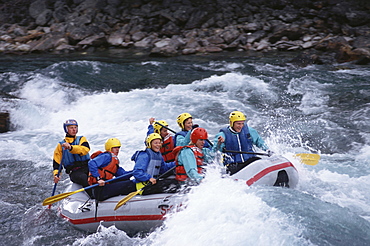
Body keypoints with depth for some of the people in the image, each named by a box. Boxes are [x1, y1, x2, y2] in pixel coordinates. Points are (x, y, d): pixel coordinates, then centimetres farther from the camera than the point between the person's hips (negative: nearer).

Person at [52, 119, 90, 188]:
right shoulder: (60, 145, 18)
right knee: (84, 178, -36)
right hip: (74, 172, -1)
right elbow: (56, 163, 17)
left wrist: (71, 147, -25)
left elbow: (85, 149, -7)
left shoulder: (81, 139, 17)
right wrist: (56, 174, -4)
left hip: (87, 167, 1)